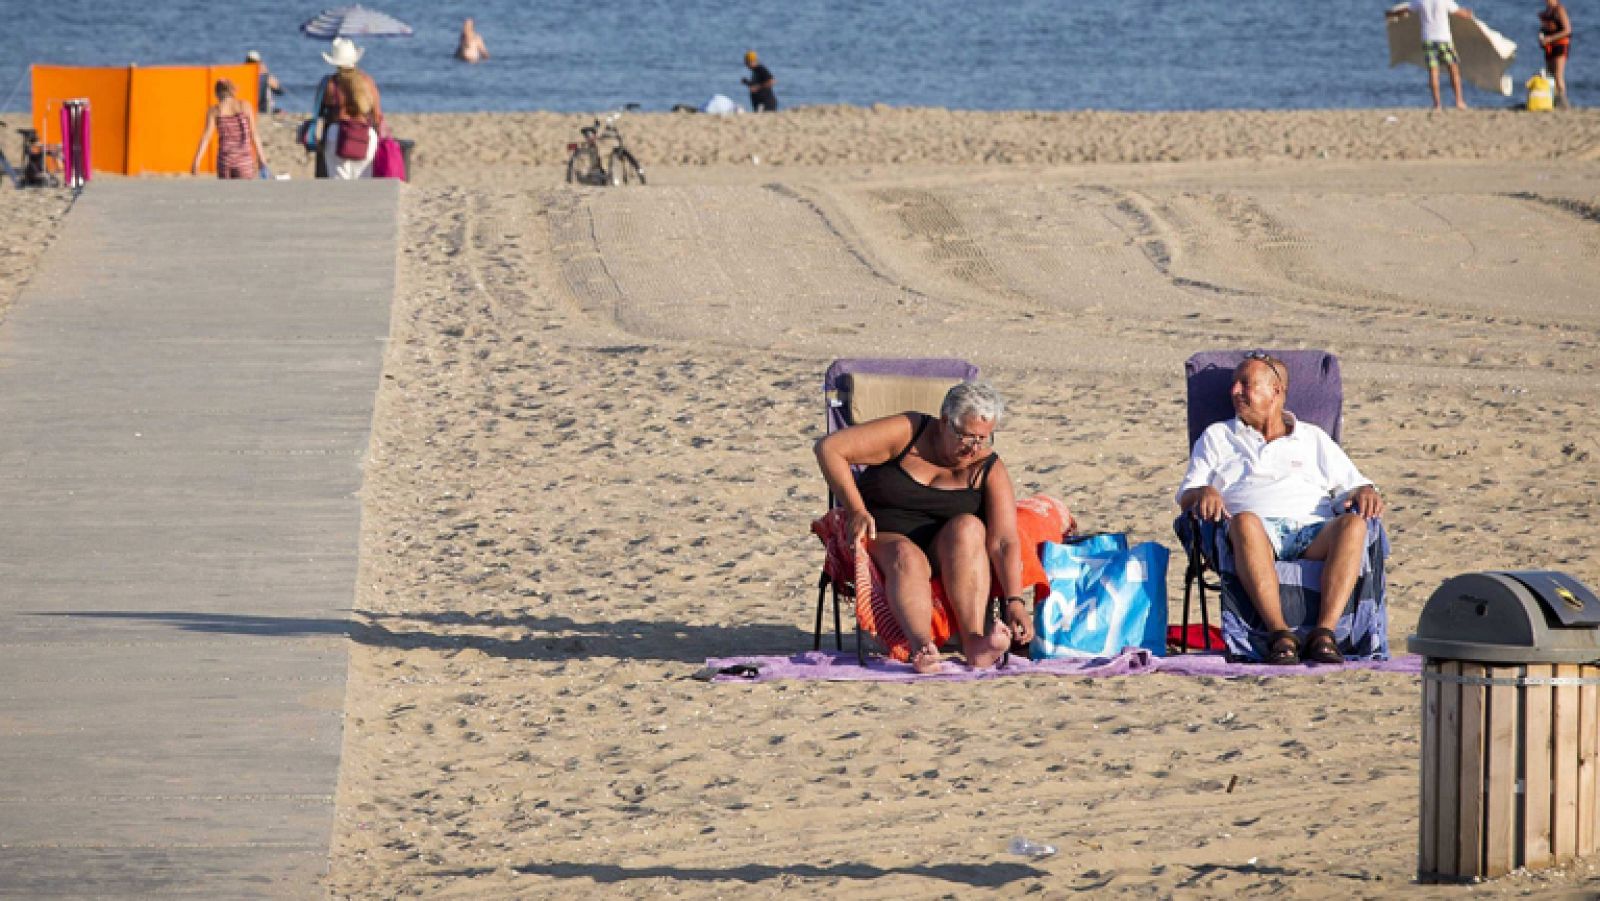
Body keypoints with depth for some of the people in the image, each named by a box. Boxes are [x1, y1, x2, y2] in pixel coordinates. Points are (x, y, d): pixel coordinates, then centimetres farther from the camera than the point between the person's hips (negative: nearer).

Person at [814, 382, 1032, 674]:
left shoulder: (990, 469, -5)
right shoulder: (907, 433, -8)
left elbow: (1004, 542, -16)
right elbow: (829, 448, -9)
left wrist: (1014, 603, -31)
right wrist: (856, 510, -15)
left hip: (947, 555, 2)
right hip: (884, 541, -2)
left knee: (968, 527, -31)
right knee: (907, 558, -36)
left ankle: (974, 640, -47)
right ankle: (922, 645, -64)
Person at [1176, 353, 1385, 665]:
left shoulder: (1313, 438, 29)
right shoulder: (1217, 436, 28)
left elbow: (1350, 482, 22)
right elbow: (1186, 496, 18)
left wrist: (1365, 492, -3)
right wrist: (1204, 492, -7)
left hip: (1312, 528, 1)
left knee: (1353, 525, -34)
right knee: (1244, 522, -40)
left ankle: (1323, 633, -42)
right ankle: (1279, 634, -47)